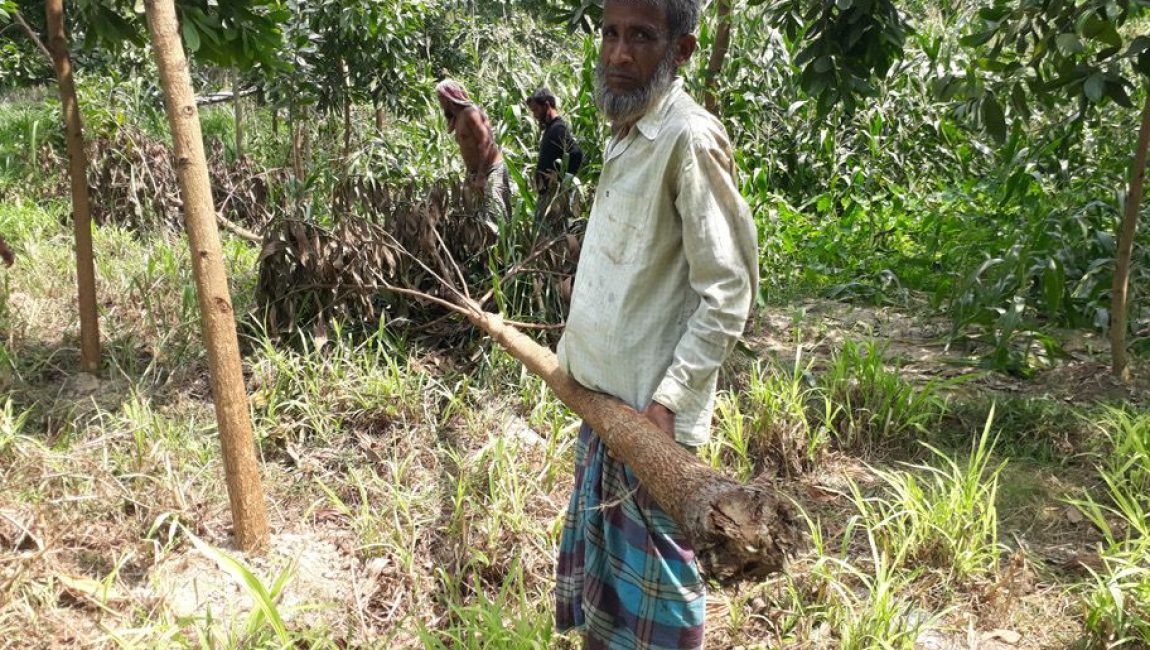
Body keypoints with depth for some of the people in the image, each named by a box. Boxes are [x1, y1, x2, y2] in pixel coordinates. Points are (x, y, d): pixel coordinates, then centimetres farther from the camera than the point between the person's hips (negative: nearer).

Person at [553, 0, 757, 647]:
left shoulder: (689, 138, -18)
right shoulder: (627, 134, 9)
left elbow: (728, 291, -19)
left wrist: (667, 400, -23)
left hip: (650, 406, -9)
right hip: (606, 394, 9)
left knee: (651, 564, 5)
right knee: (604, 550, 21)